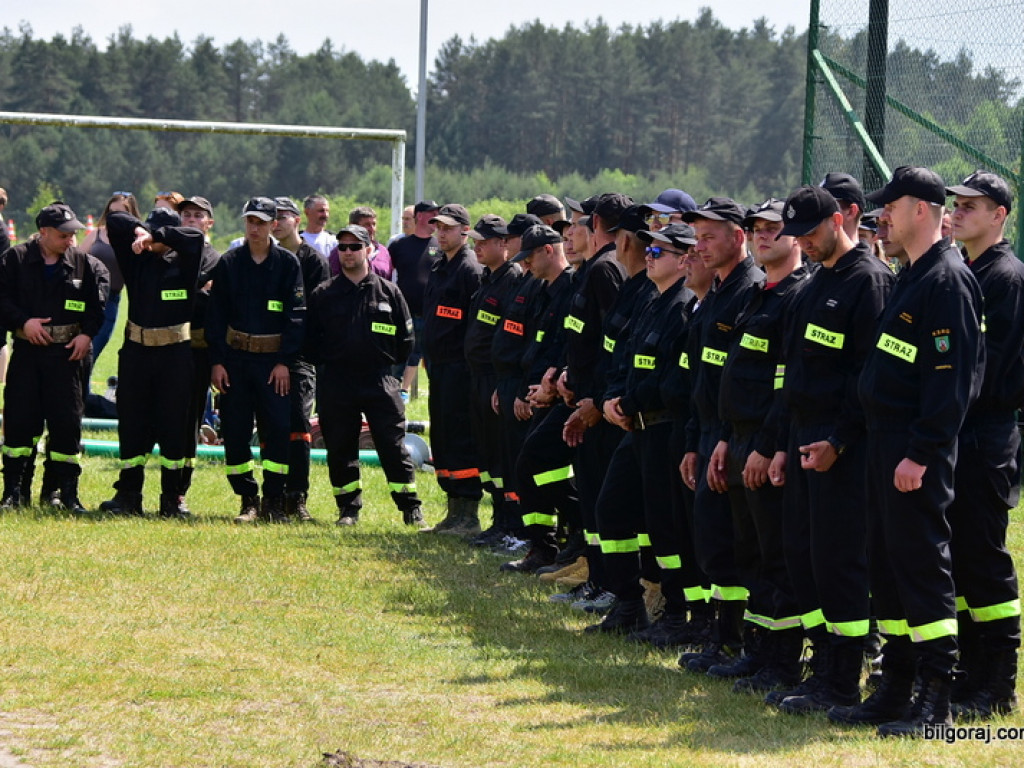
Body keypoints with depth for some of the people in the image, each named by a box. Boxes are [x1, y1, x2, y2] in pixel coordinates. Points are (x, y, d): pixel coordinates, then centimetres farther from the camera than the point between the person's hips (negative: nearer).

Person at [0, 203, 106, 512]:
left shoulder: (84, 263, 3)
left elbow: (98, 300, 10)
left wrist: (87, 333, -2)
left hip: (67, 354, 1)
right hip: (26, 350, -1)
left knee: (67, 421, -1)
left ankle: (60, 489, 9)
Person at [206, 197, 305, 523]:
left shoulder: (288, 263, 1)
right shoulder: (228, 263, 5)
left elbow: (295, 315, -1)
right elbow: (216, 315, 5)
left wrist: (284, 361, -8)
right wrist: (217, 361, -3)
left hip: (273, 361, -2)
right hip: (235, 357, 2)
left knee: (278, 429, -8)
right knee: (235, 431, 0)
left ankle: (273, 500, 0)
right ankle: (248, 500, 9)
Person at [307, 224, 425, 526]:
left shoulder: (388, 292, 5)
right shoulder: (323, 294, 6)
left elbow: (405, 339, 11)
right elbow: (311, 338, 11)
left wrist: (386, 361, 7)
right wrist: (328, 361, 5)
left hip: (380, 383, -1)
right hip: (336, 385, 1)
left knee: (394, 445, -3)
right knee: (340, 449, 3)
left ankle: (411, 509, 4)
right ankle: (348, 509, 14)